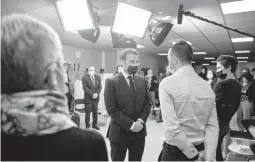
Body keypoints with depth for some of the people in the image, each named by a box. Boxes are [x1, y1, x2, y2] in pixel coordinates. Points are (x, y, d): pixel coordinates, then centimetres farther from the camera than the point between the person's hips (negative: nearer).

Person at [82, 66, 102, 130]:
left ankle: (95, 124, 23)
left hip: (96, 98, 4)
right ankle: (87, 125, 16)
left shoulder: (98, 77, 9)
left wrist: (97, 94, -10)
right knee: (88, 112, 2)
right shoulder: (85, 77, -5)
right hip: (88, 98, -4)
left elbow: (100, 87, 6)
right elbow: (85, 88, -11)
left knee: (95, 112, 10)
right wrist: (92, 94, -17)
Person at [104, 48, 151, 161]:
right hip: (119, 132, -4)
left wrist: (141, 121, -9)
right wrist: (130, 124, -16)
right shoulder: (112, 82, -9)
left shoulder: (142, 80, 6)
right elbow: (111, 109, -14)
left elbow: (147, 104, 7)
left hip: (139, 132, 4)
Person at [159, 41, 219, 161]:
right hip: (200, 150, 5)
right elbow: (213, 126, -3)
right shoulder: (207, 86, 0)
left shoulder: (167, 83, -18)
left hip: (175, 151, -5)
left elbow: (172, 128, -23)